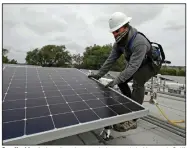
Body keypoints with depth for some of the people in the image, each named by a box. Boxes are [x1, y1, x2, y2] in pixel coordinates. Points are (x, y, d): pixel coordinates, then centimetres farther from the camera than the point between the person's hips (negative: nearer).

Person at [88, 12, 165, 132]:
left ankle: (132, 120, -22)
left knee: (137, 83, -29)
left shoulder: (139, 42, -38)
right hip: (136, 63, 8)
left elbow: (133, 66, -42)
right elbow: (111, 59, -11)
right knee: (121, 81, 1)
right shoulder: (119, 42, -13)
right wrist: (99, 74, -13)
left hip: (151, 63, -7)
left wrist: (116, 80, -47)